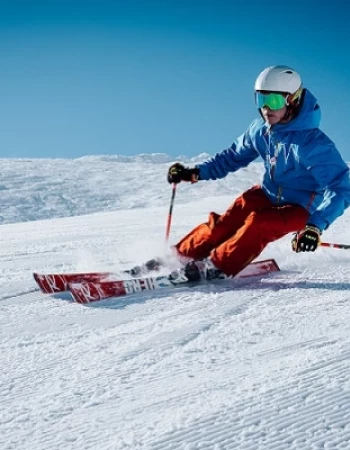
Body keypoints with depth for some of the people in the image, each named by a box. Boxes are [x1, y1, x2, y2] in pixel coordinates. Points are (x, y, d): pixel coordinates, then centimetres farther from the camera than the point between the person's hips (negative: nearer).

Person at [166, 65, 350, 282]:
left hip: (299, 208, -5)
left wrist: (316, 226, -47)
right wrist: (196, 172, -3)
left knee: (258, 224, -31)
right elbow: (234, 156, 8)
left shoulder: (313, 143, -29)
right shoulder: (260, 129, -9)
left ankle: (216, 266, -22)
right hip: (268, 195, 6)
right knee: (225, 224, -14)